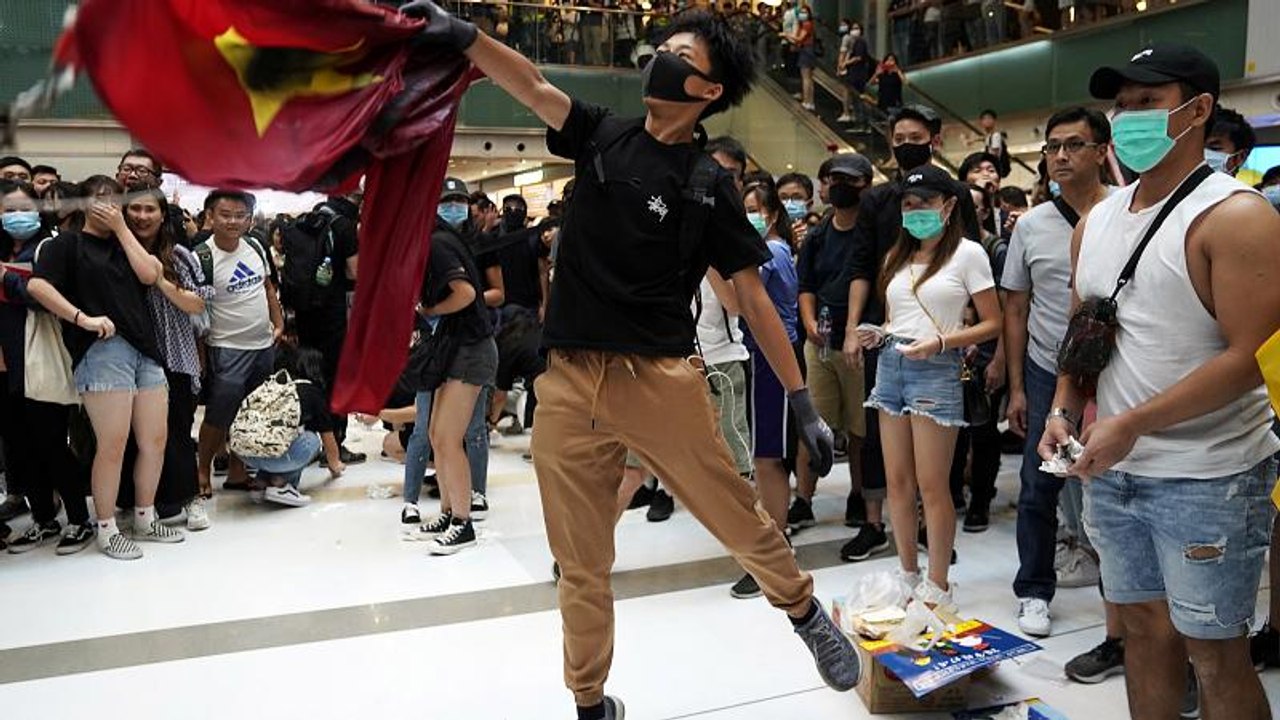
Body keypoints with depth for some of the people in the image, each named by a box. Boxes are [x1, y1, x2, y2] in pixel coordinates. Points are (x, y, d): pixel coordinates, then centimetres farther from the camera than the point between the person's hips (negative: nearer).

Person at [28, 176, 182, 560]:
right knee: (113, 445, -7)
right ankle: (107, 530, 6)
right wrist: (83, 319, -14)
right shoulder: (67, 244, 6)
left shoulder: (124, 244, 23)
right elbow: (37, 285, -7)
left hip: (144, 351, 6)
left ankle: (145, 519, 22)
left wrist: (122, 227, 6)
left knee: (155, 440, 7)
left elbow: (150, 274, 4)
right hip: (102, 351, -6)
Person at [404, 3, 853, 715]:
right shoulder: (602, 135, 12)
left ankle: (809, 616, 34)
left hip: (662, 380, -3)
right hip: (569, 384, 3)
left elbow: (753, 296, 0)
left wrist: (805, 403, -3)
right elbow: (532, 84, 0)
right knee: (582, 567, 10)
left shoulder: (710, 186, 1)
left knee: (741, 520, 3)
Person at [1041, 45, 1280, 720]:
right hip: (1113, 469, 6)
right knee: (1144, 627, 18)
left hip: (1207, 478, -6)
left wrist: (1131, 424, -20)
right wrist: (1064, 410, 1)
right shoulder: (1096, 220, 9)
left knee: (1213, 653, 5)